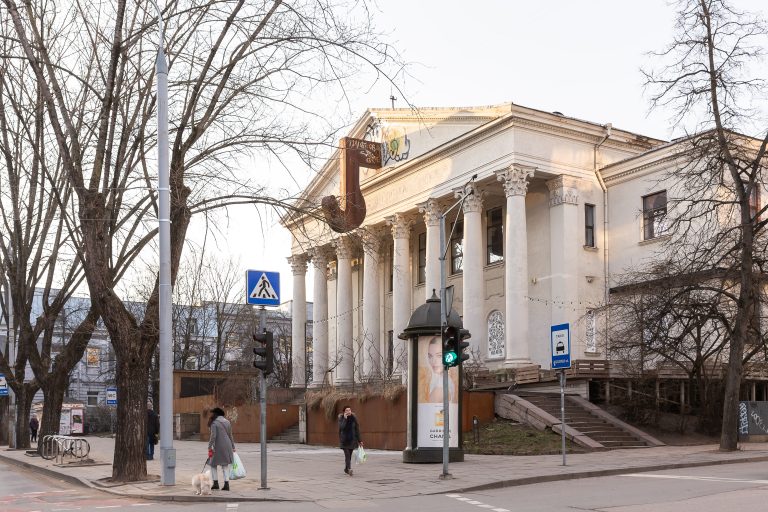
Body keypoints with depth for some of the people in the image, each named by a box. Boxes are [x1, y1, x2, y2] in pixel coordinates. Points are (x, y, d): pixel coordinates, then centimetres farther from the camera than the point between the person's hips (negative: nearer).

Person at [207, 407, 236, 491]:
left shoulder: (214, 423, -7)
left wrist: (209, 448, -12)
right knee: (225, 466, 9)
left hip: (218, 447, -5)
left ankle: (215, 483, 5)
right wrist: (233, 447, 19)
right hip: (227, 447, 5)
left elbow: (213, 436, -14)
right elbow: (230, 436, 14)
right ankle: (226, 484, 3)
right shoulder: (227, 422, 10)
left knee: (213, 464, 10)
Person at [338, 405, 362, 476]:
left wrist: (359, 440, 1)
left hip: (352, 439, 3)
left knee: (349, 455, 12)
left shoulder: (354, 418, -1)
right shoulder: (341, 418, -6)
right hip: (344, 439, -3)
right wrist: (345, 418, -24)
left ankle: (346, 469, 29)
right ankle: (349, 469, -28)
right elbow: (341, 427, -22)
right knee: (347, 455, -15)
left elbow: (357, 429, 2)